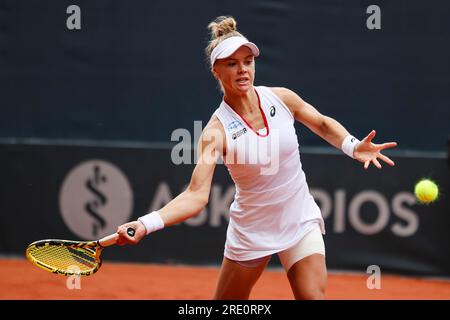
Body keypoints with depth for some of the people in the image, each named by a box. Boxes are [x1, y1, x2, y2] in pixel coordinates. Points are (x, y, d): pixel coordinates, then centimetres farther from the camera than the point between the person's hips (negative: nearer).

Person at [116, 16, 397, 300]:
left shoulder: (281, 98, -8)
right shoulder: (217, 130, -19)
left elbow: (323, 124, 12)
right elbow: (196, 195, -27)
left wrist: (353, 146, -8)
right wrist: (146, 224, -42)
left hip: (300, 221, 2)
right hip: (251, 231, -2)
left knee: (313, 295, -14)